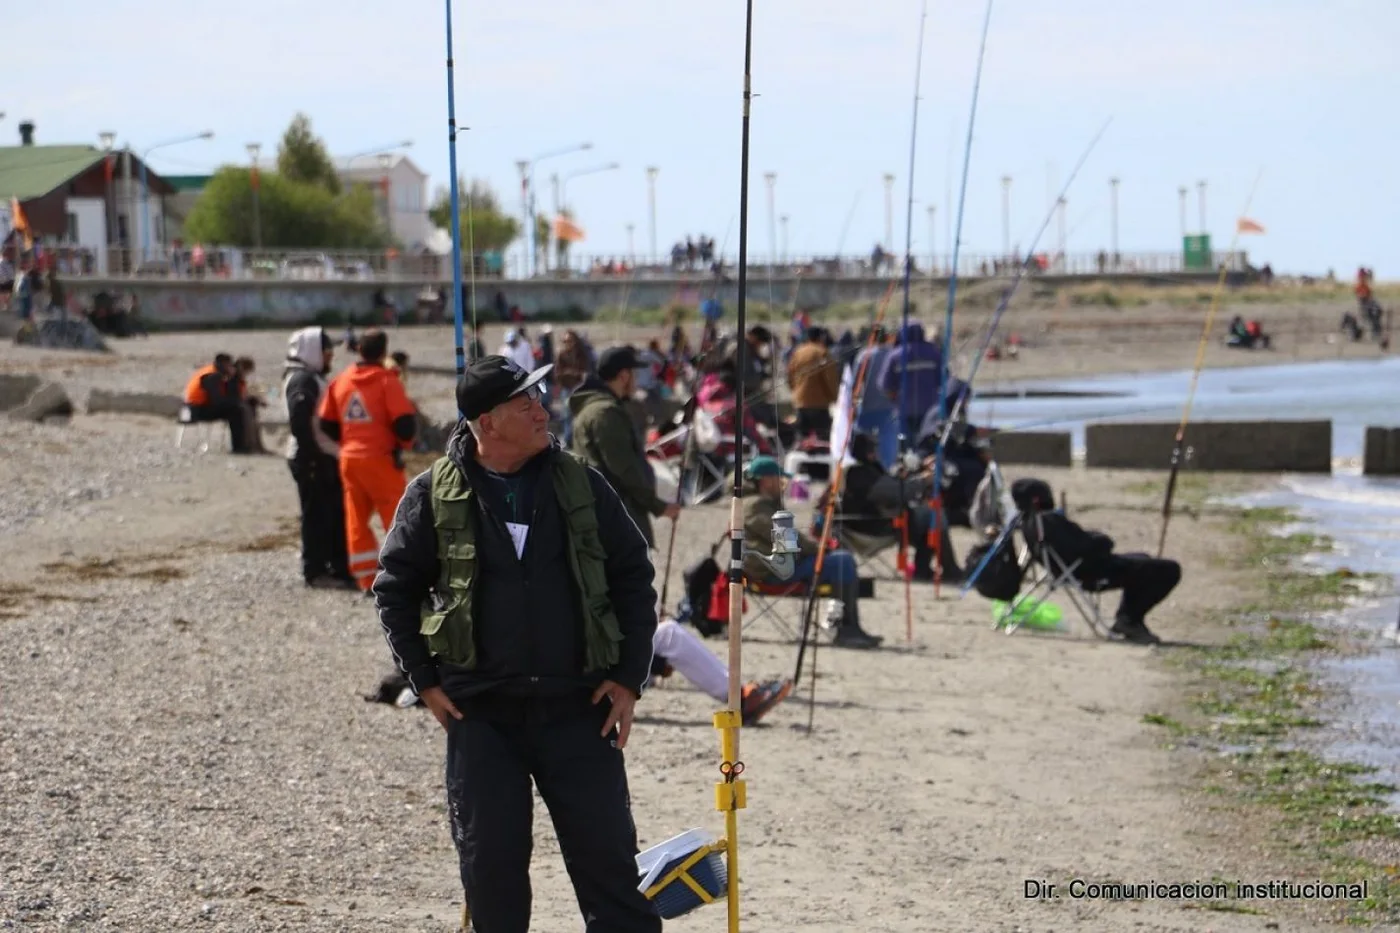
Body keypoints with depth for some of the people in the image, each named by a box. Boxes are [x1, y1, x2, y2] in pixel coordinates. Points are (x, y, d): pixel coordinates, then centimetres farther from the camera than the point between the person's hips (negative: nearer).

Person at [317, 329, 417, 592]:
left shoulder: (340, 381, 6)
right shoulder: (386, 381, -11)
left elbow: (326, 422, 10)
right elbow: (405, 421, -16)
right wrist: (402, 444, 4)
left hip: (349, 459, 5)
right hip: (381, 459, -5)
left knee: (356, 519, 12)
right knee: (396, 518, 2)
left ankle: (366, 578, 13)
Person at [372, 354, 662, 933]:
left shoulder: (580, 485, 2)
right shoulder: (434, 495, -1)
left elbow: (634, 576, 8)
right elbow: (394, 588, 7)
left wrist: (628, 678, 2)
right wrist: (424, 681, 1)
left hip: (577, 708, 1)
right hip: (479, 712, 0)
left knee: (607, 856, 0)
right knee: (489, 863, 5)